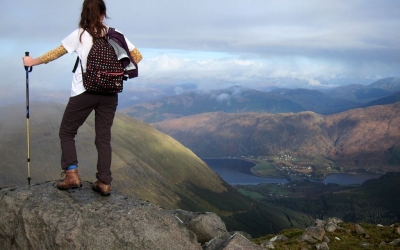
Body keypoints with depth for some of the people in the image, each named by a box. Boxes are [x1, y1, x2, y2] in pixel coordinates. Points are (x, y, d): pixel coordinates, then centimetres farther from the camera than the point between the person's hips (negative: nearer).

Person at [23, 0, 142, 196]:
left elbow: (55, 53, 5)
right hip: (109, 93, 3)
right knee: (104, 137, 10)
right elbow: (137, 56, 8)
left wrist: (33, 62, 18)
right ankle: (104, 182, 8)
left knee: (67, 132, 14)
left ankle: (72, 175, 5)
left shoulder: (79, 35, -2)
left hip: (84, 92, -3)